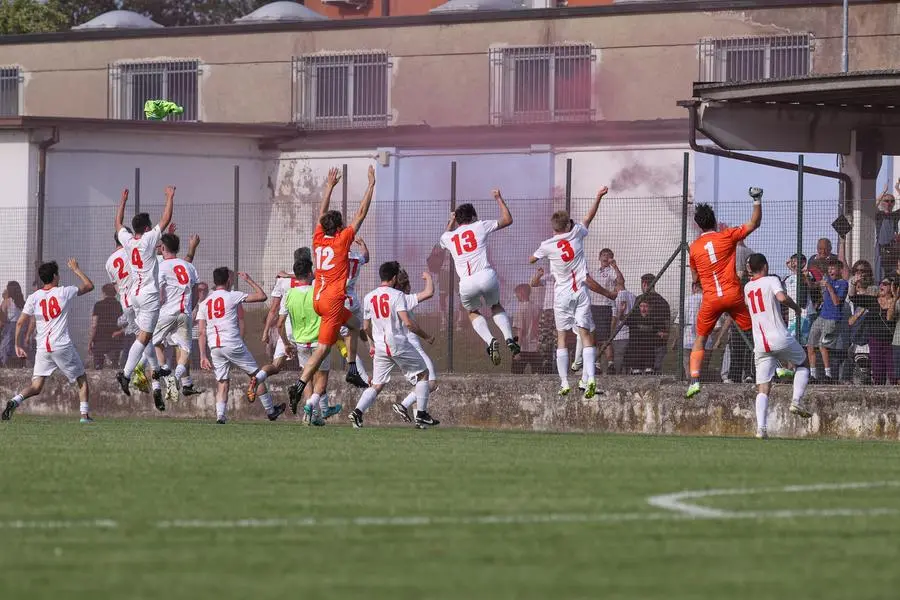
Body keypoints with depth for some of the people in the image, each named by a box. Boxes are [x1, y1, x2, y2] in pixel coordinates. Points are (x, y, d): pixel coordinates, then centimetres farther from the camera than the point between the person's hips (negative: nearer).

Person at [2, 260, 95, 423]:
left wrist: (17, 345, 11)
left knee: (36, 387, 4)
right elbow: (89, 286, 15)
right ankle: (85, 414, 4)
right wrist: (76, 269, 27)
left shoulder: (34, 298, 5)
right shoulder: (64, 292, 0)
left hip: (43, 348, 2)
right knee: (81, 380, 13)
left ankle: (16, 400, -22)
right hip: (63, 346, -2)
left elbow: (20, 323, 2)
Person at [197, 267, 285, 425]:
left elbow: (202, 333, 7)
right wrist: (248, 280, 16)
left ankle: (220, 416, -10)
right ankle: (270, 410, 19)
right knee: (255, 375, 10)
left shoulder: (204, 304, 12)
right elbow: (261, 296, 2)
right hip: (233, 344, -4)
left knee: (222, 382, 8)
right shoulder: (232, 296, -1)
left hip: (214, 347, 4)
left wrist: (203, 356, 6)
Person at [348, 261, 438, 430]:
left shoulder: (369, 297, 8)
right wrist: (426, 337, -3)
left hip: (380, 347, 5)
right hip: (399, 344, -5)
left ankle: (358, 411, -13)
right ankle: (421, 415, 10)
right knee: (422, 374, 13)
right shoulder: (397, 295, -9)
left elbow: (367, 327, 15)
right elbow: (408, 322, -16)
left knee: (377, 385, 8)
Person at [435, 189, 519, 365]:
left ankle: (490, 340, 0)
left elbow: (444, 241, 47)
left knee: (472, 312, 27)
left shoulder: (449, 236, 19)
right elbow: (507, 220, 23)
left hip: (466, 284, 0)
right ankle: (509, 338, 4)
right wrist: (499, 198, 35)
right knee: (496, 306, 28)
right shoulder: (480, 226, 12)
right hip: (487, 276, 0)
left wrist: (451, 222, 52)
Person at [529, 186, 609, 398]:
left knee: (561, 337, 7)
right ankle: (590, 377, -21)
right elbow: (589, 217, 14)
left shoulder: (547, 246, -6)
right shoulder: (576, 235, -2)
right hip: (581, 292, 1)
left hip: (562, 295, -1)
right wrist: (599, 197, 27)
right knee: (586, 335, -3)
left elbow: (532, 259, 13)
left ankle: (564, 383, 4)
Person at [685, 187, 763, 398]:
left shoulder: (694, 247, 6)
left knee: (700, 339, 9)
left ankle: (694, 380, -5)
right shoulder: (727, 236, -1)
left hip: (710, 299, 1)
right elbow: (754, 223, 4)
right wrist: (757, 201, 9)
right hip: (733, 296, -1)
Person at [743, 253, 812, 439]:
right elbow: (782, 297, -19)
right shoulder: (771, 280, 0)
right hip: (780, 338, -4)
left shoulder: (747, 288, 16)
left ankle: (761, 427, -15)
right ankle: (796, 400, 3)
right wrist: (795, 306, -1)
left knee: (763, 388, 2)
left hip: (760, 345, 4)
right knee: (803, 364, 23)